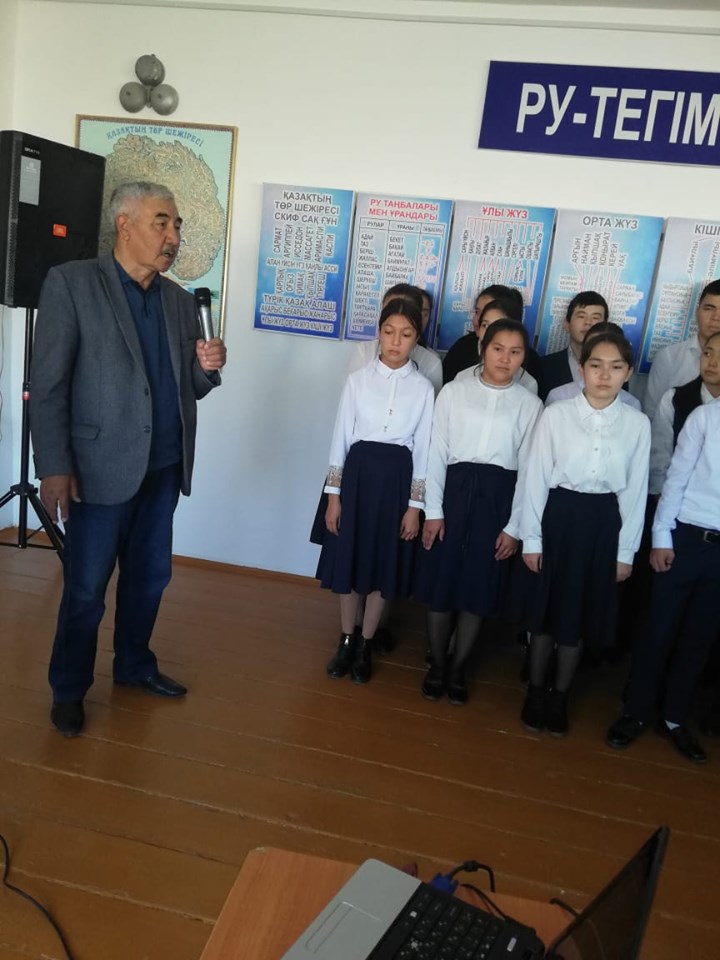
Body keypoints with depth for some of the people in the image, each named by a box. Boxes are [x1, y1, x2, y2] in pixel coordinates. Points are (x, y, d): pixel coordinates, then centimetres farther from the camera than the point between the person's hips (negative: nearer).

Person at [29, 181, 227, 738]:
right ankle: (69, 689, 27)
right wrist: (54, 468, -14)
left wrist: (208, 368, -8)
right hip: (101, 468, -5)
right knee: (86, 589, 6)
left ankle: (134, 665, 37)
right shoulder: (71, 283, -6)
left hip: (164, 467, 5)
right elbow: (48, 385, -9)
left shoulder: (180, 300, 10)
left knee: (150, 575, 16)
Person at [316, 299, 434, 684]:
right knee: (348, 560, 9)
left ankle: (365, 645, 28)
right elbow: (341, 436, 0)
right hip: (357, 472, 0)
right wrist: (333, 494, -3)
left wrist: (415, 505, -2)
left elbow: (423, 447, 1)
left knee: (383, 564, 11)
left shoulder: (423, 388, -1)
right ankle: (346, 641, 29)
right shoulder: (358, 379, -2)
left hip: (397, 476, 0)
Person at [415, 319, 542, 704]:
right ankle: (436, 665, 28)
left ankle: (457, 669, 29)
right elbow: (437, 453, -1)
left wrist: (514, 526, -2)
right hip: (454, 489, 0)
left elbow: (529, 468, 1)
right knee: (440, 584, 8)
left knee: (479, 589, 10)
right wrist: (433, 510, -6)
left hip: (498, 497, 1)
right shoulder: (453, 392, 0)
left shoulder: (530, 405, 1)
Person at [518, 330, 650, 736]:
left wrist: (626, 550, 1)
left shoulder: (638, 423, -3)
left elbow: (635, 490, 1)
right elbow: (536, 478, -4)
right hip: (559, 515, -1)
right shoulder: (556, 414, -8)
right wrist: (531, 538, -4)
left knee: (581, 615, 13)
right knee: (546, 610, 11)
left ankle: (560, 697, 33)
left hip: (604, 521, 1)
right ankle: (536, 692, 32)